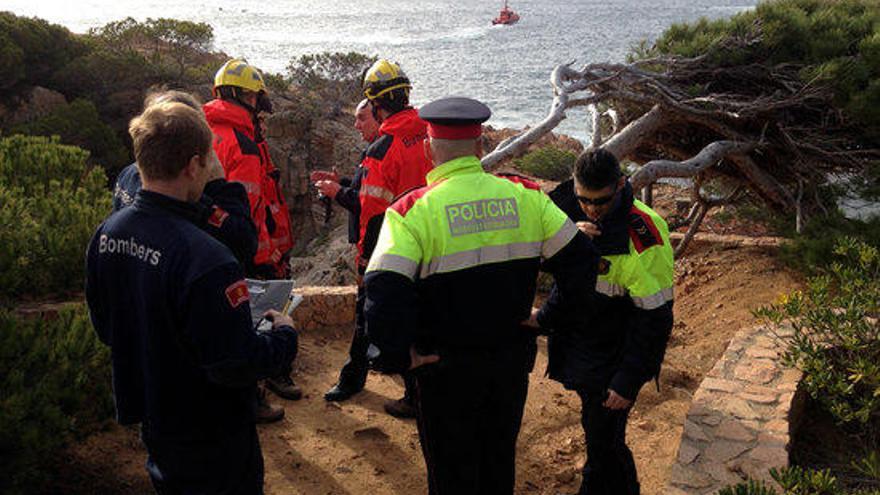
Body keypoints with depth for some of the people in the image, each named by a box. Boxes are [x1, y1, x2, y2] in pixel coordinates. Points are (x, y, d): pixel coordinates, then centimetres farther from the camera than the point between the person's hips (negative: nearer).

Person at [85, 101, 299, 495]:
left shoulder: (106, 234, -8)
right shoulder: (203, 259, -34)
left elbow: (104, 327, 6)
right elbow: (235, 366, -29)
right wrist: (285, 334, -12)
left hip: (149, 420, 7)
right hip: (210, 440, -7)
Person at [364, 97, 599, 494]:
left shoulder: (412, 211, -17)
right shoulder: (525, 196, -6)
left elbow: (383, 294, -27)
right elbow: (580, 260, -4)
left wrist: (396, 357, -14)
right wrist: (551, 317, 5)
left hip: (446, 368, -3)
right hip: (513, 360, 4)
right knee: (500, 462, 25)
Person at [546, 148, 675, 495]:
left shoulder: (644, 236, -24)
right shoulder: (567, 207, -5)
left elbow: (653, 318, -20)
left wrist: (628, 382, -18)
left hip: (613, 358, -6)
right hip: (575, 346, 7)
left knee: (603, 443, -2)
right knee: (595, 430, 24)